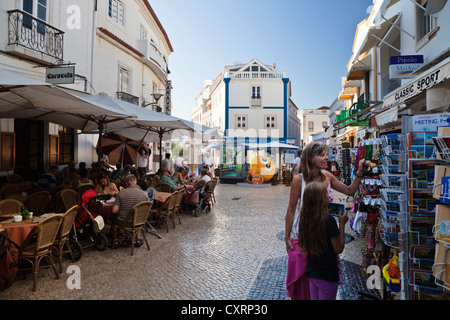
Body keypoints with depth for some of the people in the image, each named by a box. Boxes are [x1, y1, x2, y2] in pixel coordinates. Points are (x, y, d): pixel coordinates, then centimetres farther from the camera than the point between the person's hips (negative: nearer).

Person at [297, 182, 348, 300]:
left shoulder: (305, 218, -2)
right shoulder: (329, 220, -22)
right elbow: (338, 249, -15)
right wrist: (342, 224, -10)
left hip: (311, 272, 6)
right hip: (327, 274, -6)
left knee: (314, 297, 20)